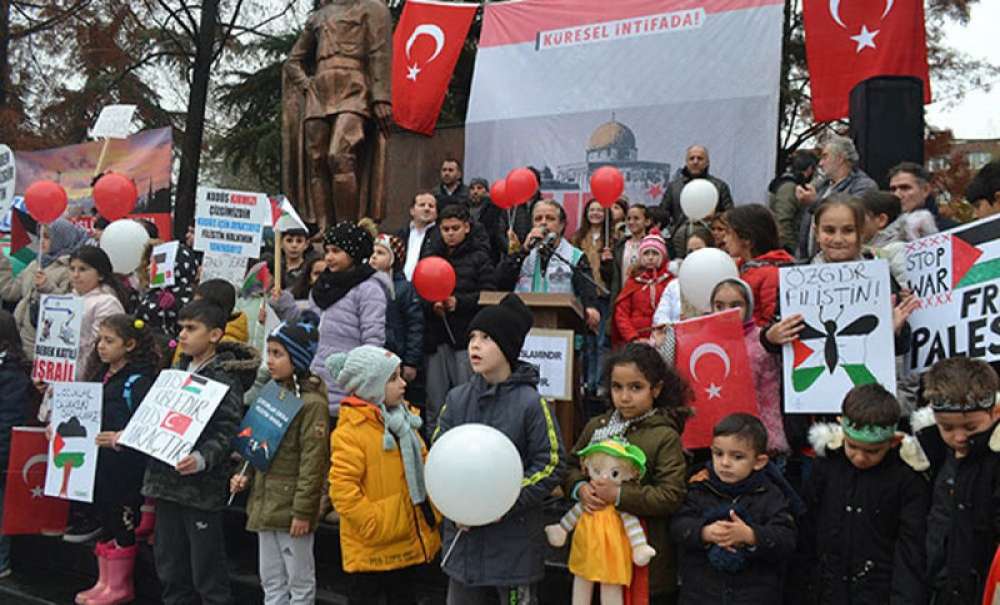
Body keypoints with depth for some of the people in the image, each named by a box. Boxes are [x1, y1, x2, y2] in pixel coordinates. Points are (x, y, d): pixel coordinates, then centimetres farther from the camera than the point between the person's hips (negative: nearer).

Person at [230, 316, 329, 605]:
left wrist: (303, 511, -19)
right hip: (265, 504, 8)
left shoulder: (312, 403, -16)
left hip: (291, 507, -8)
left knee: (300, 581, 5)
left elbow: (313, 461, -18)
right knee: (271, 581, 17)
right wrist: (246, 475, 5)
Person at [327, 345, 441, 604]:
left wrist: (433, 513, 8)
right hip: (370, 551, -8)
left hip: (410, 544, 8)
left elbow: (422, 468, 18)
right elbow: (342, 488, -23)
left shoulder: (404, 421, 8)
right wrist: (374, 524, -21)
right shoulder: (350, 432, -18)